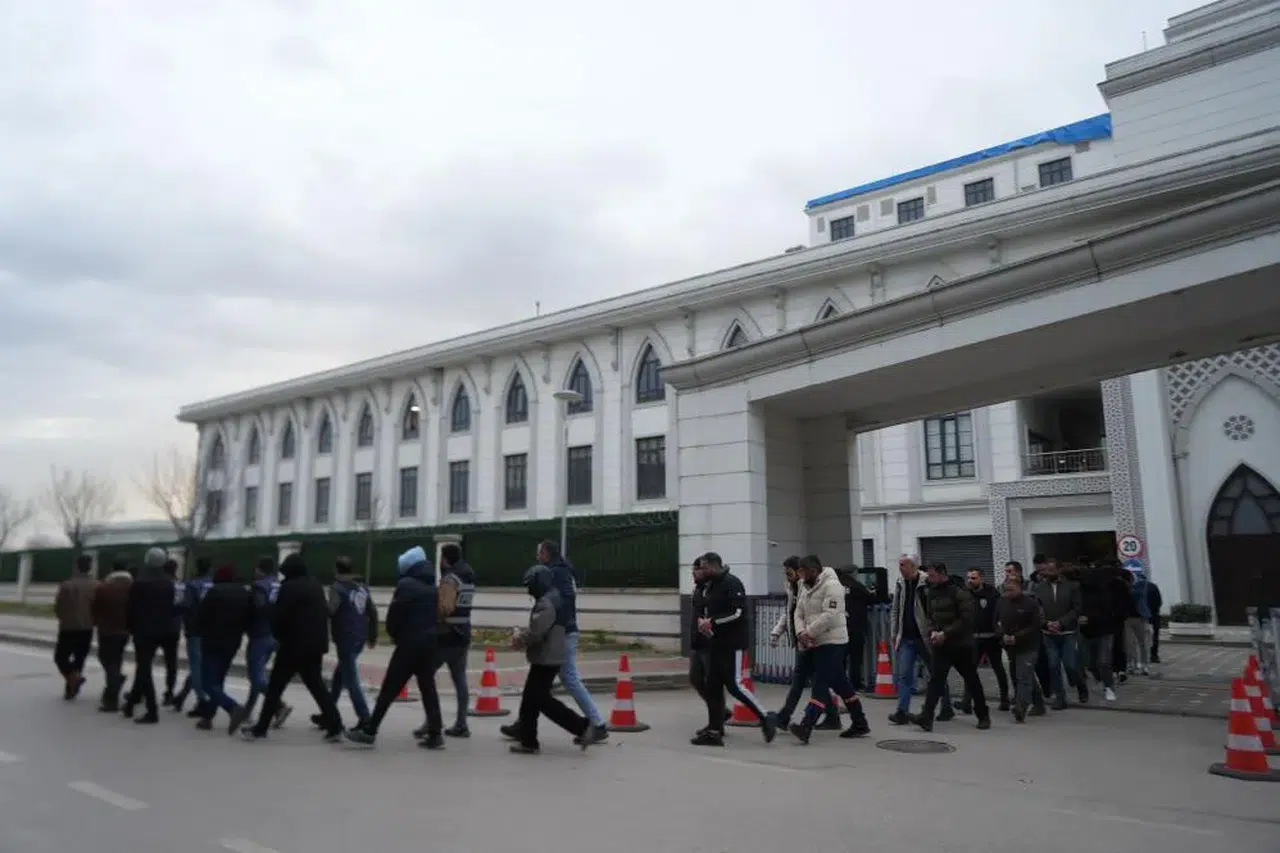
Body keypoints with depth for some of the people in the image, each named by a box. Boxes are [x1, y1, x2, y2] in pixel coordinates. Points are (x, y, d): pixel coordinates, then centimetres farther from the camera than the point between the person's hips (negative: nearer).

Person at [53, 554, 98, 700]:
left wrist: (64, 618, 15)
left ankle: (73, 677, -13)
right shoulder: (96, 586, -6)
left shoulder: (66, 585, -10)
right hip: (86, 629, 2)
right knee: (79, 658, 13)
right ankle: (71, 687, 13)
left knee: (60, 656, 11)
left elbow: (57, 607, -6)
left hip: (67, 628, -2)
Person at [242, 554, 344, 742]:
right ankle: (335, 727, 6)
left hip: (294, 646, -7)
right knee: (316, 685, 13)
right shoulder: (316, 586, 13)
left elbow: (279, 615, -13)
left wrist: (279, 635, 6)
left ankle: (260, 728, 11)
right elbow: (325, 613, 18)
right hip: (315, 645, 7)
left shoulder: (289, 587, -12)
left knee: (275, 686, 5)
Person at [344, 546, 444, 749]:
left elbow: (394, 614, -10)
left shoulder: (406, 584, -9)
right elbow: (437, 615, 13)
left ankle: (369, 731, 3)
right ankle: (435, 733, 6)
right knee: (428, 687, 9)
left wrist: (395, 635, 7)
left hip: (410, 643, -7)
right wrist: (428, 634, 11)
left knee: (389, 688, -2)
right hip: (429, 643, 7)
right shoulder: (433, 587, 14)